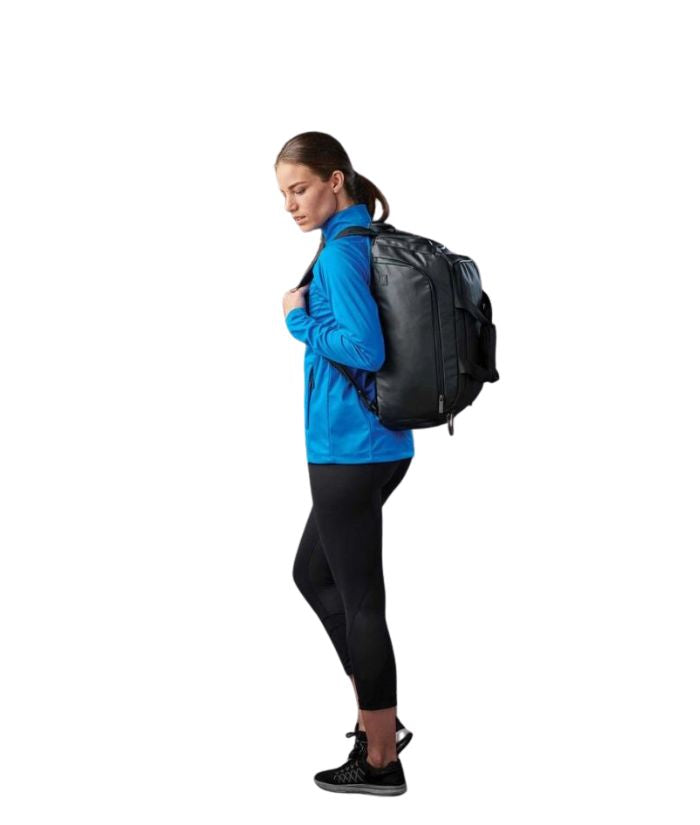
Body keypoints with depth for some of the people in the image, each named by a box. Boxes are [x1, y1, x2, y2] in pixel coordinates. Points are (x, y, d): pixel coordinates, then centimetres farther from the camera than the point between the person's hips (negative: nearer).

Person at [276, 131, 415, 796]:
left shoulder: (341, 252, -16)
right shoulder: (368, 242, 12)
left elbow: (366, 348, -26)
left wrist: (300, 320, -13)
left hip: (350, 452, -10)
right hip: (380, 446, 10)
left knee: (359, 598, 1)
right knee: (313, 573, 22)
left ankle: (379, 759, 13)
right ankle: (379, 719, 28)